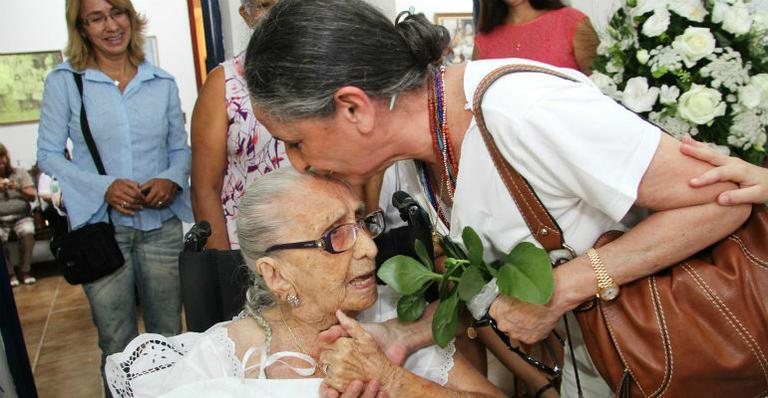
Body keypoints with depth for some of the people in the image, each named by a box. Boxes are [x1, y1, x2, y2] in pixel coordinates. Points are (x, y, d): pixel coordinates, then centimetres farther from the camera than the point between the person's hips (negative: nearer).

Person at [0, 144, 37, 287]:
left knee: (28, 234, -32)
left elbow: (32, 196, 3)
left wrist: (19, 189, -17)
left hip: (21, 217, 0)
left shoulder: (20, 172, 8)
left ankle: (25, 270, -15)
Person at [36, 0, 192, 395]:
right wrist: (104, 187, -16)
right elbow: (49, 155, -1)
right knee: (118, 344, 10)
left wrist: (171, 179, -11)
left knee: (168, 335, 12)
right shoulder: (64, 81, -1)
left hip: (162, 225, 2)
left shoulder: (162, 82, 5)